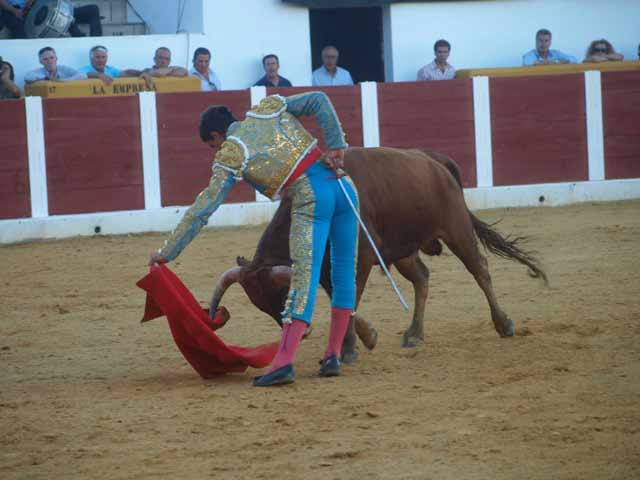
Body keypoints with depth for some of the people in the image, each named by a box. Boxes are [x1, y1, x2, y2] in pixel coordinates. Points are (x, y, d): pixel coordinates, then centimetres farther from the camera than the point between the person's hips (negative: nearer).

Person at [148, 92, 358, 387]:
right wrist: (336, 148, 4)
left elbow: (202, 210, 1)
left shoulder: (229, 156, 3)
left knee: (304, 278, -12)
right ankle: (333, 356, 14)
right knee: (344, 272, 11)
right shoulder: (270, 107, 17)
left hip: (311, 200, -6)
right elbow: (319, 101, 7)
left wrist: (168, 252, 7)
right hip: (341, 185, 6)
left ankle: (284, 362, -21)